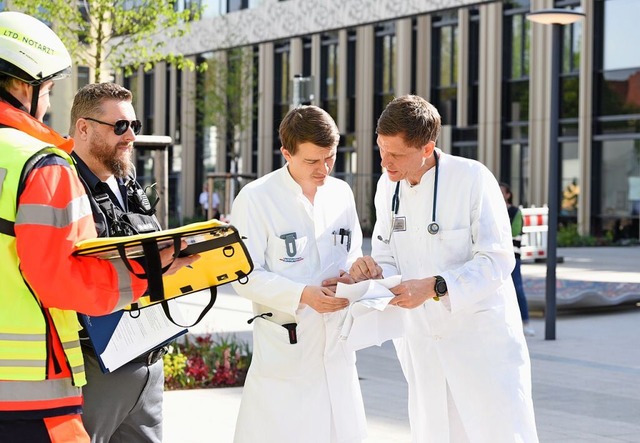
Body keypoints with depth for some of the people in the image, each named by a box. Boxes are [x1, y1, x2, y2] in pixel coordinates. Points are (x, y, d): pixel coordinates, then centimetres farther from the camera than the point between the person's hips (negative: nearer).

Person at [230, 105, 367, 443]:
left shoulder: (341, 193, 6)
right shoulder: (256, 198, -11)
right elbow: (245, 275, -13)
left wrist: (351, 276, -6)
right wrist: (302, 295, -24)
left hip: (335, 343, 6)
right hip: (284, 346, -5)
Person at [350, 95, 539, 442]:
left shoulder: (473, 178, -16)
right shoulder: (388, 186, 3)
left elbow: (497, 261, -18)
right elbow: (389, 261, 9)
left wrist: (434, 287, -29)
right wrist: (374, 271, -15)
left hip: (482, 337, -6)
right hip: (424, 344, 6)